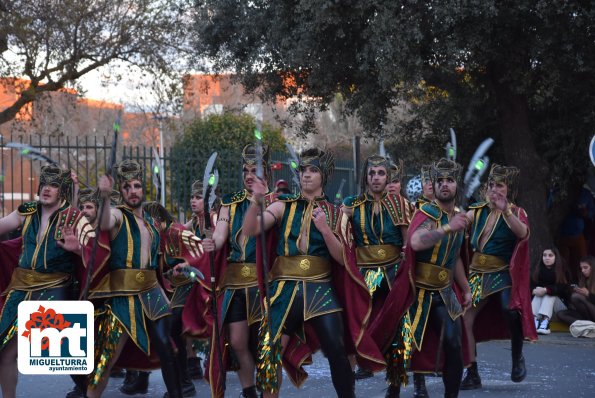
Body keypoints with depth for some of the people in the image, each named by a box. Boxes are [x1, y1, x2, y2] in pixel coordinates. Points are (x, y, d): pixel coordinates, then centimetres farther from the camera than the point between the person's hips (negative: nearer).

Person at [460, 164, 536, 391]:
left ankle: (517, 358, -7)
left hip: (503, 274, -4)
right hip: (478, 274, 4)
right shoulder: (477, 212, 8)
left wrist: (506, 211, -39)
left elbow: (523, 233, -24)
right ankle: (472, 375, 8)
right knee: (464, 320, -4)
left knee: (509, 309, -31)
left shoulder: (516, 213, -2)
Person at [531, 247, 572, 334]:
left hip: (561, 303, -3)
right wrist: (534, 290, -30)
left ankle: (545, 322, -55)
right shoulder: (538, 270, 3)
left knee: (549, 295, -30)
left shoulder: (562, 271, -8)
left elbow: (563, 289, -23)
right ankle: (534, 321, -51)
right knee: (538, 295, -26)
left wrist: (546, 290, -36)